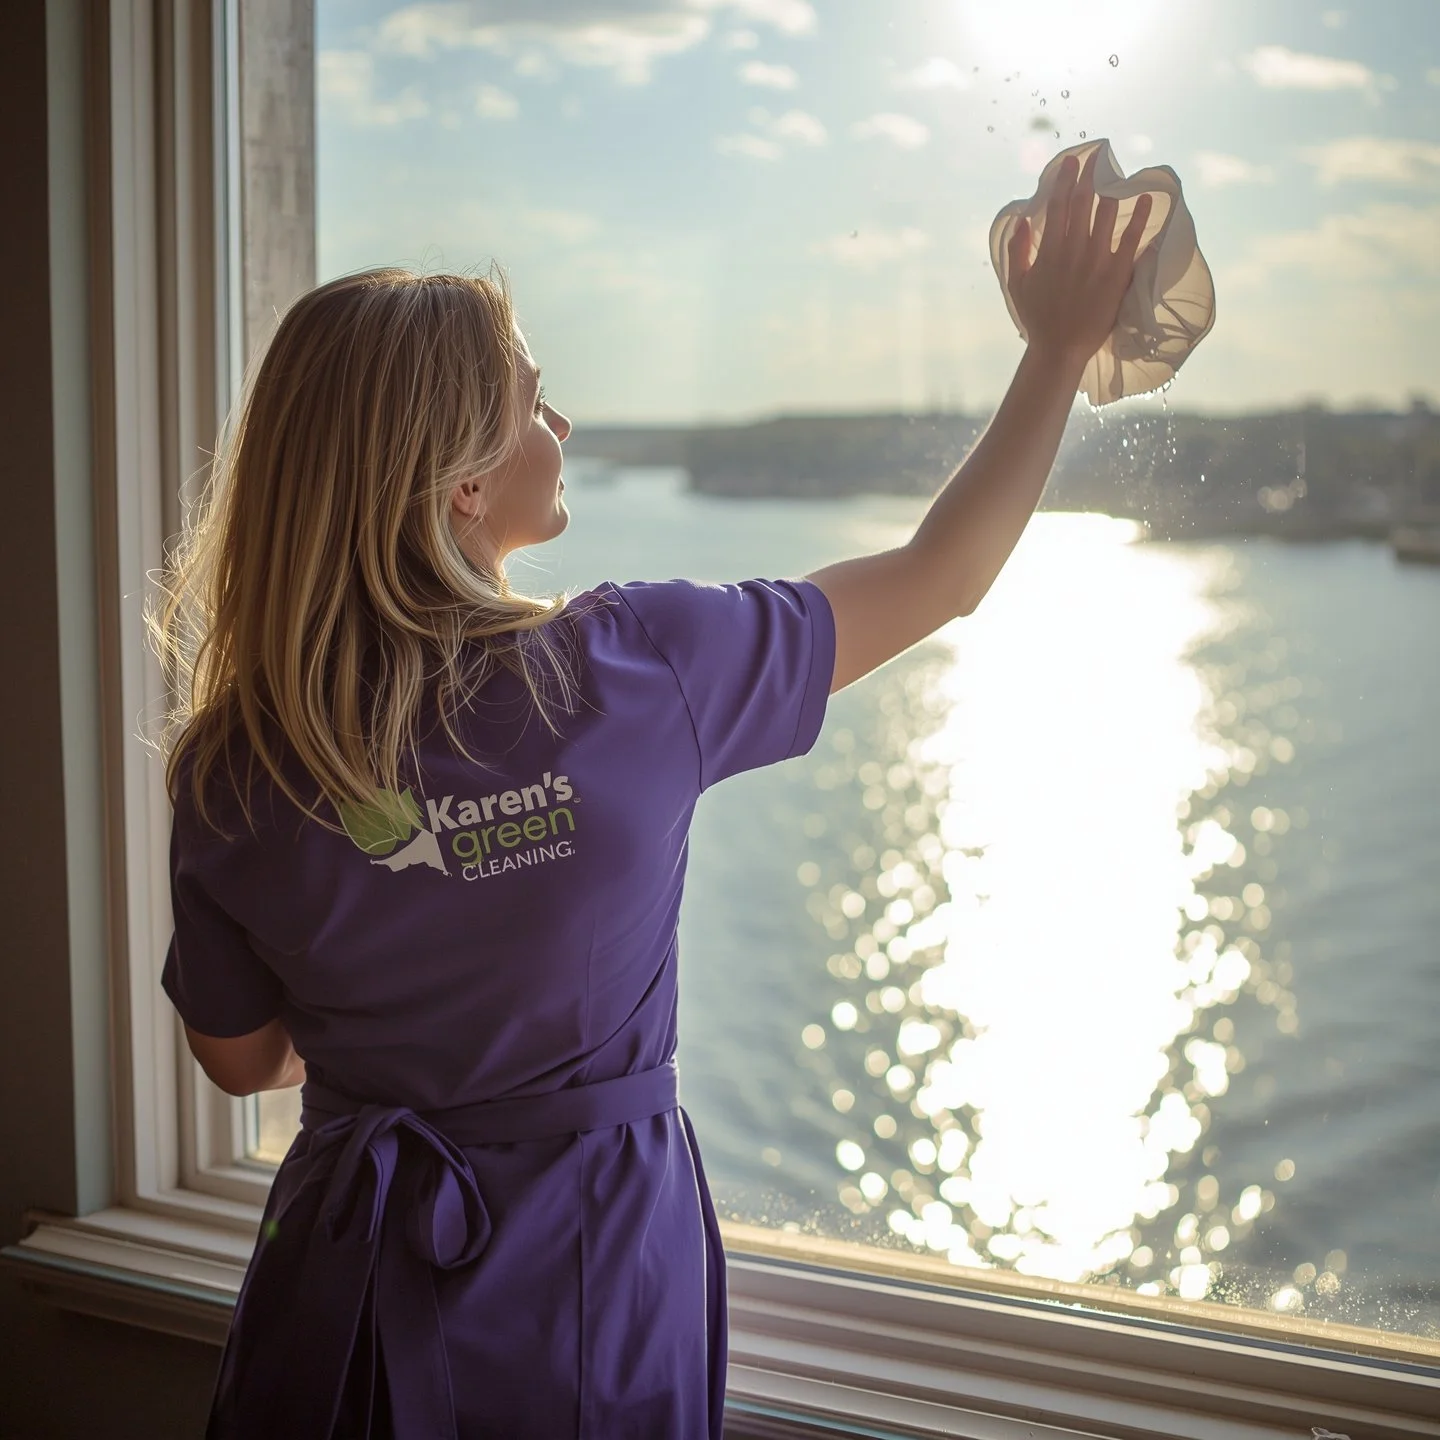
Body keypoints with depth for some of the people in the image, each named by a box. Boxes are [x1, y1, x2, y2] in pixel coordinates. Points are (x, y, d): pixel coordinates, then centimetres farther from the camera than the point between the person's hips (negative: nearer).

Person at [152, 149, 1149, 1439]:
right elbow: (940, 580, -8)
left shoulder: (228, 778, -15)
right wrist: (1061, 350, 2)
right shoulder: (635, 668, -22)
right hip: (594, 1256, -1)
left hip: (354, 1274, 2)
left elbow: (243, 1058, 1)